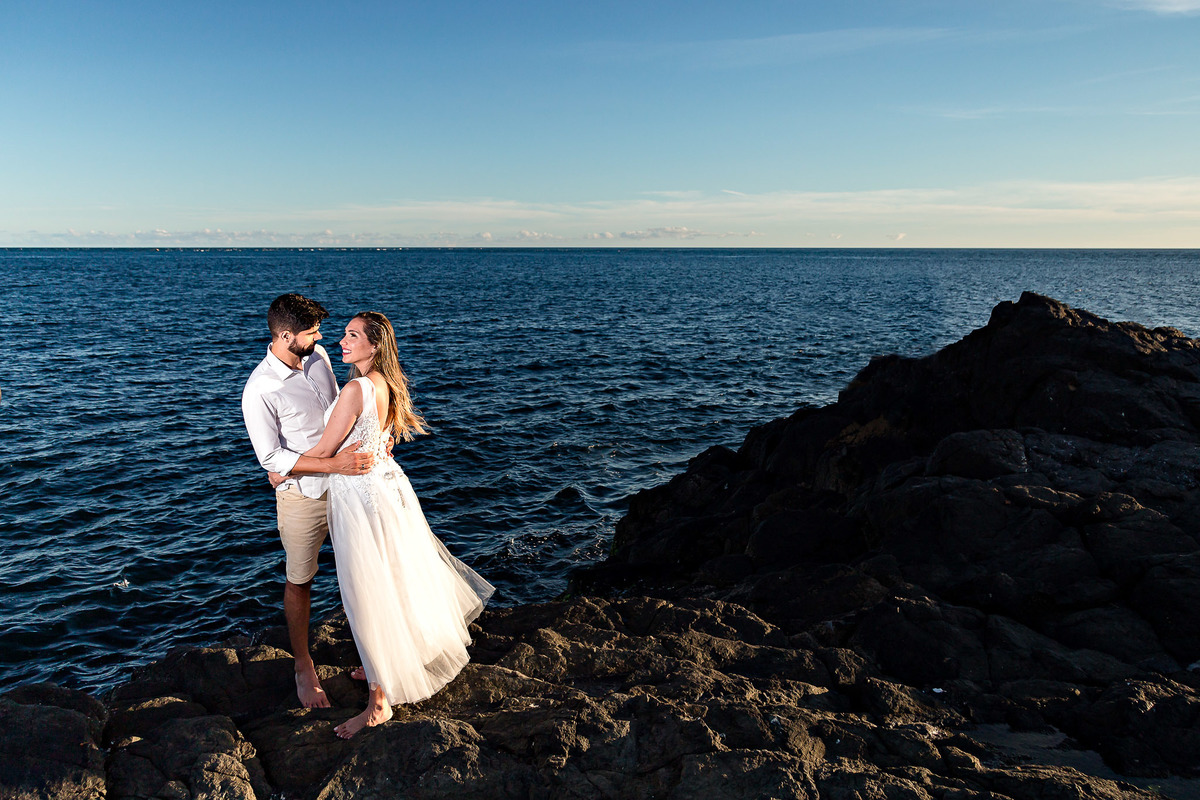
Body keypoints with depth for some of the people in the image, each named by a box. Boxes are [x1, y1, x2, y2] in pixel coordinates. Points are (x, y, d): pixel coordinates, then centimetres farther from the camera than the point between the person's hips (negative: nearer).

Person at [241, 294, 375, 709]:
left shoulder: (319, 356, -2)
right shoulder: (260, 390, -21)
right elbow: (272, 458, -20)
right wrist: (334, 464, -27)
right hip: (303, 495, -6)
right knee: (299, 581, 10)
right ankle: (304, 667, 28)